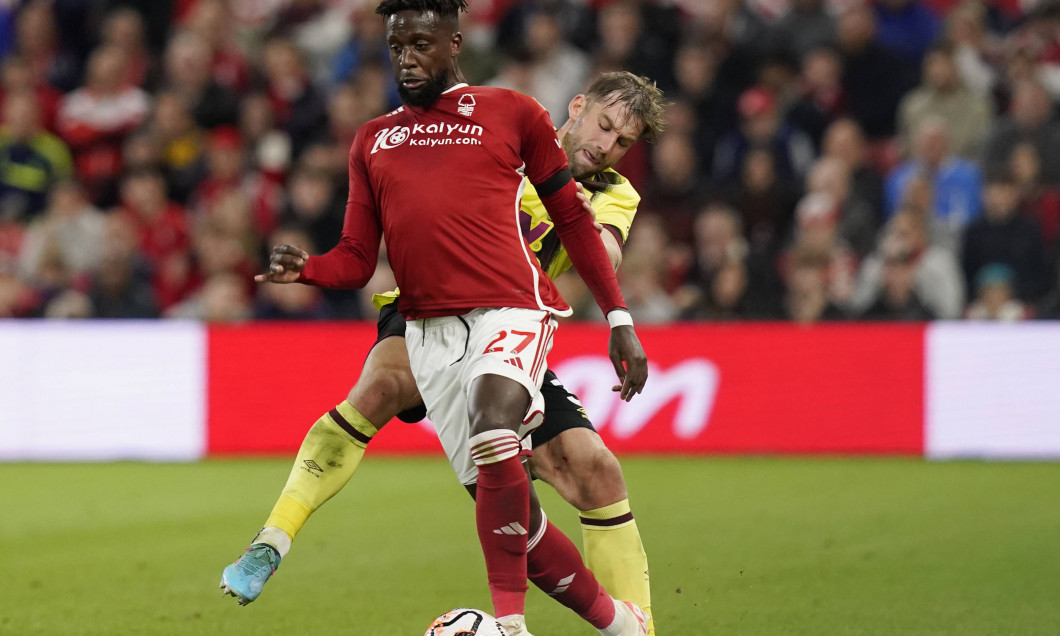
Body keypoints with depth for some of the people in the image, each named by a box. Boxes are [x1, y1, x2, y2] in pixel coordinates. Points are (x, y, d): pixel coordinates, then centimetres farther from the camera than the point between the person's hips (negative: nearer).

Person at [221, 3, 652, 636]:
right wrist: (305, 269, -6)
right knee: (511, 512, 2)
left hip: (509, 310, -4)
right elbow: (357, 259, 16)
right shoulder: (373, 140, 19)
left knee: (492, 428, -33)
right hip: (428, 331, 4)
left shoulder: (512, 113, 9)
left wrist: (620, 319, 9)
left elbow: (572, 219, 13)